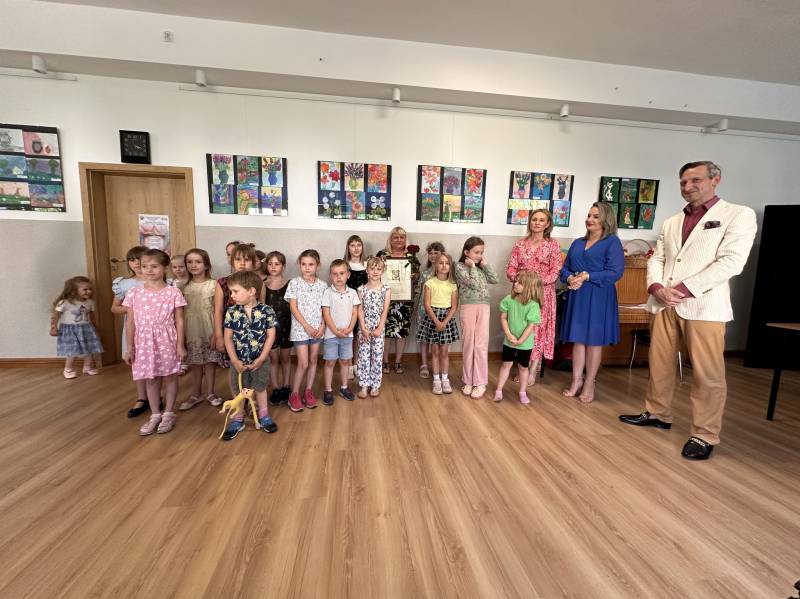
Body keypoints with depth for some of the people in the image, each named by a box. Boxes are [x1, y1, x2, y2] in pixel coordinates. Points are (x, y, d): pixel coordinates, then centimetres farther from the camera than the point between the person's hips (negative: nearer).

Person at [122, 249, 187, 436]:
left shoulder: (173, 292, -6)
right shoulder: (134, 293, 1)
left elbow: (179, 321, -4)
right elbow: (131, 322, 4)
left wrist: (180, 345, -7)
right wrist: (130, 347, 4)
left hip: (167, 342, -2)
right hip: (145, 343, 3)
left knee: (169, 377, 8)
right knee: (151, 379, 12)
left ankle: (169, 414, 24)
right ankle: (155, 415, 27)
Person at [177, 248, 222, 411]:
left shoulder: (213, 284, -5)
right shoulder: (184, 287, 5)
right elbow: (183, 312, 7)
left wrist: (216, 332, -10)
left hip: (208, 329, -3)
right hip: (191, 331, 3)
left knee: (210, 361, 7)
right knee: (195, 363, 12)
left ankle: (210, 393, 22)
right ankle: (196, 394, 27)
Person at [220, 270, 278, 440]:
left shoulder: (266, 311, -13)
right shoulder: (231, 312, -8)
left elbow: (271, 336, -10)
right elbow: (228, 338, -5)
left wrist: (261, 359, -13)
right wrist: (235, 360, -12)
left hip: (260, 360, -1)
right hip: (238, 361, 2)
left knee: (260, 388, 16)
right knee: (238, 390, 15)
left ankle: (263, 417, 34)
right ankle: (237, 420, 33)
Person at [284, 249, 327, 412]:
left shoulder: (322, 285, 3)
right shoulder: (294, 283, -5)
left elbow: (325, 308, 6)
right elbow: (293, 307, -8)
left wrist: (323, 326, -8)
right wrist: (307, 326, -13)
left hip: (317, 328, 4)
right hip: (300, 328, -3)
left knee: (313, 360, 11)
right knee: (303, 363, -4)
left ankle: (308, 391, 25)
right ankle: (294, 394, 13)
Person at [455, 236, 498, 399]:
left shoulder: (481, 267, 15)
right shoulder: (460, 266, 0)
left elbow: (495, 280, 4)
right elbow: (474, 284, -12)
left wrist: (485, 265, 5)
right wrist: (472, 266, -3)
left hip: (484, 307, 3)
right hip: (468, 307, -3)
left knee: (481, 345, 0)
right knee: (469, 344, 4)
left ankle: (480, 383, 7)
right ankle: (468, 381, 17)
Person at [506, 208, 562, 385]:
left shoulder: (553, 245, 2)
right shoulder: (520, 244, 9)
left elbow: (556, 272, -5)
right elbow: (510, 268, 5)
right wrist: (519, 278, -14)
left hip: (543, 294, -2)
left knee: (539, 329, 0)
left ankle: (532, 373, 10)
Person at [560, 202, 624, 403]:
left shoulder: (612, 242, -3)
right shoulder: (578, 243, 15)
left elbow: (616, 273, -12)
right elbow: (565, 268, 14)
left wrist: (587, 277, -18)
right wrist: (570, 278, -8)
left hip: (599, 298, -5)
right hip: (576, 296, 5)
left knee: (594, 341, 4)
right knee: (578, 340, 8)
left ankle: (589, 385, 16)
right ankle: (576, 381, 17)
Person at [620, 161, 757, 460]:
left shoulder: (739, 215, 2)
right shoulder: (671, 222, 18)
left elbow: (731, 262, -10)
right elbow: (656, 259, 12)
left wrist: (683, 289, -15)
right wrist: (656, 287, -8)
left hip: (704, 306, -5)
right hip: (664, 304, 5)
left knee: (707, 374, 1)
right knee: (659, 364, 13)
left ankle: (704, 435, 14)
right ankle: (657, 413, 30)